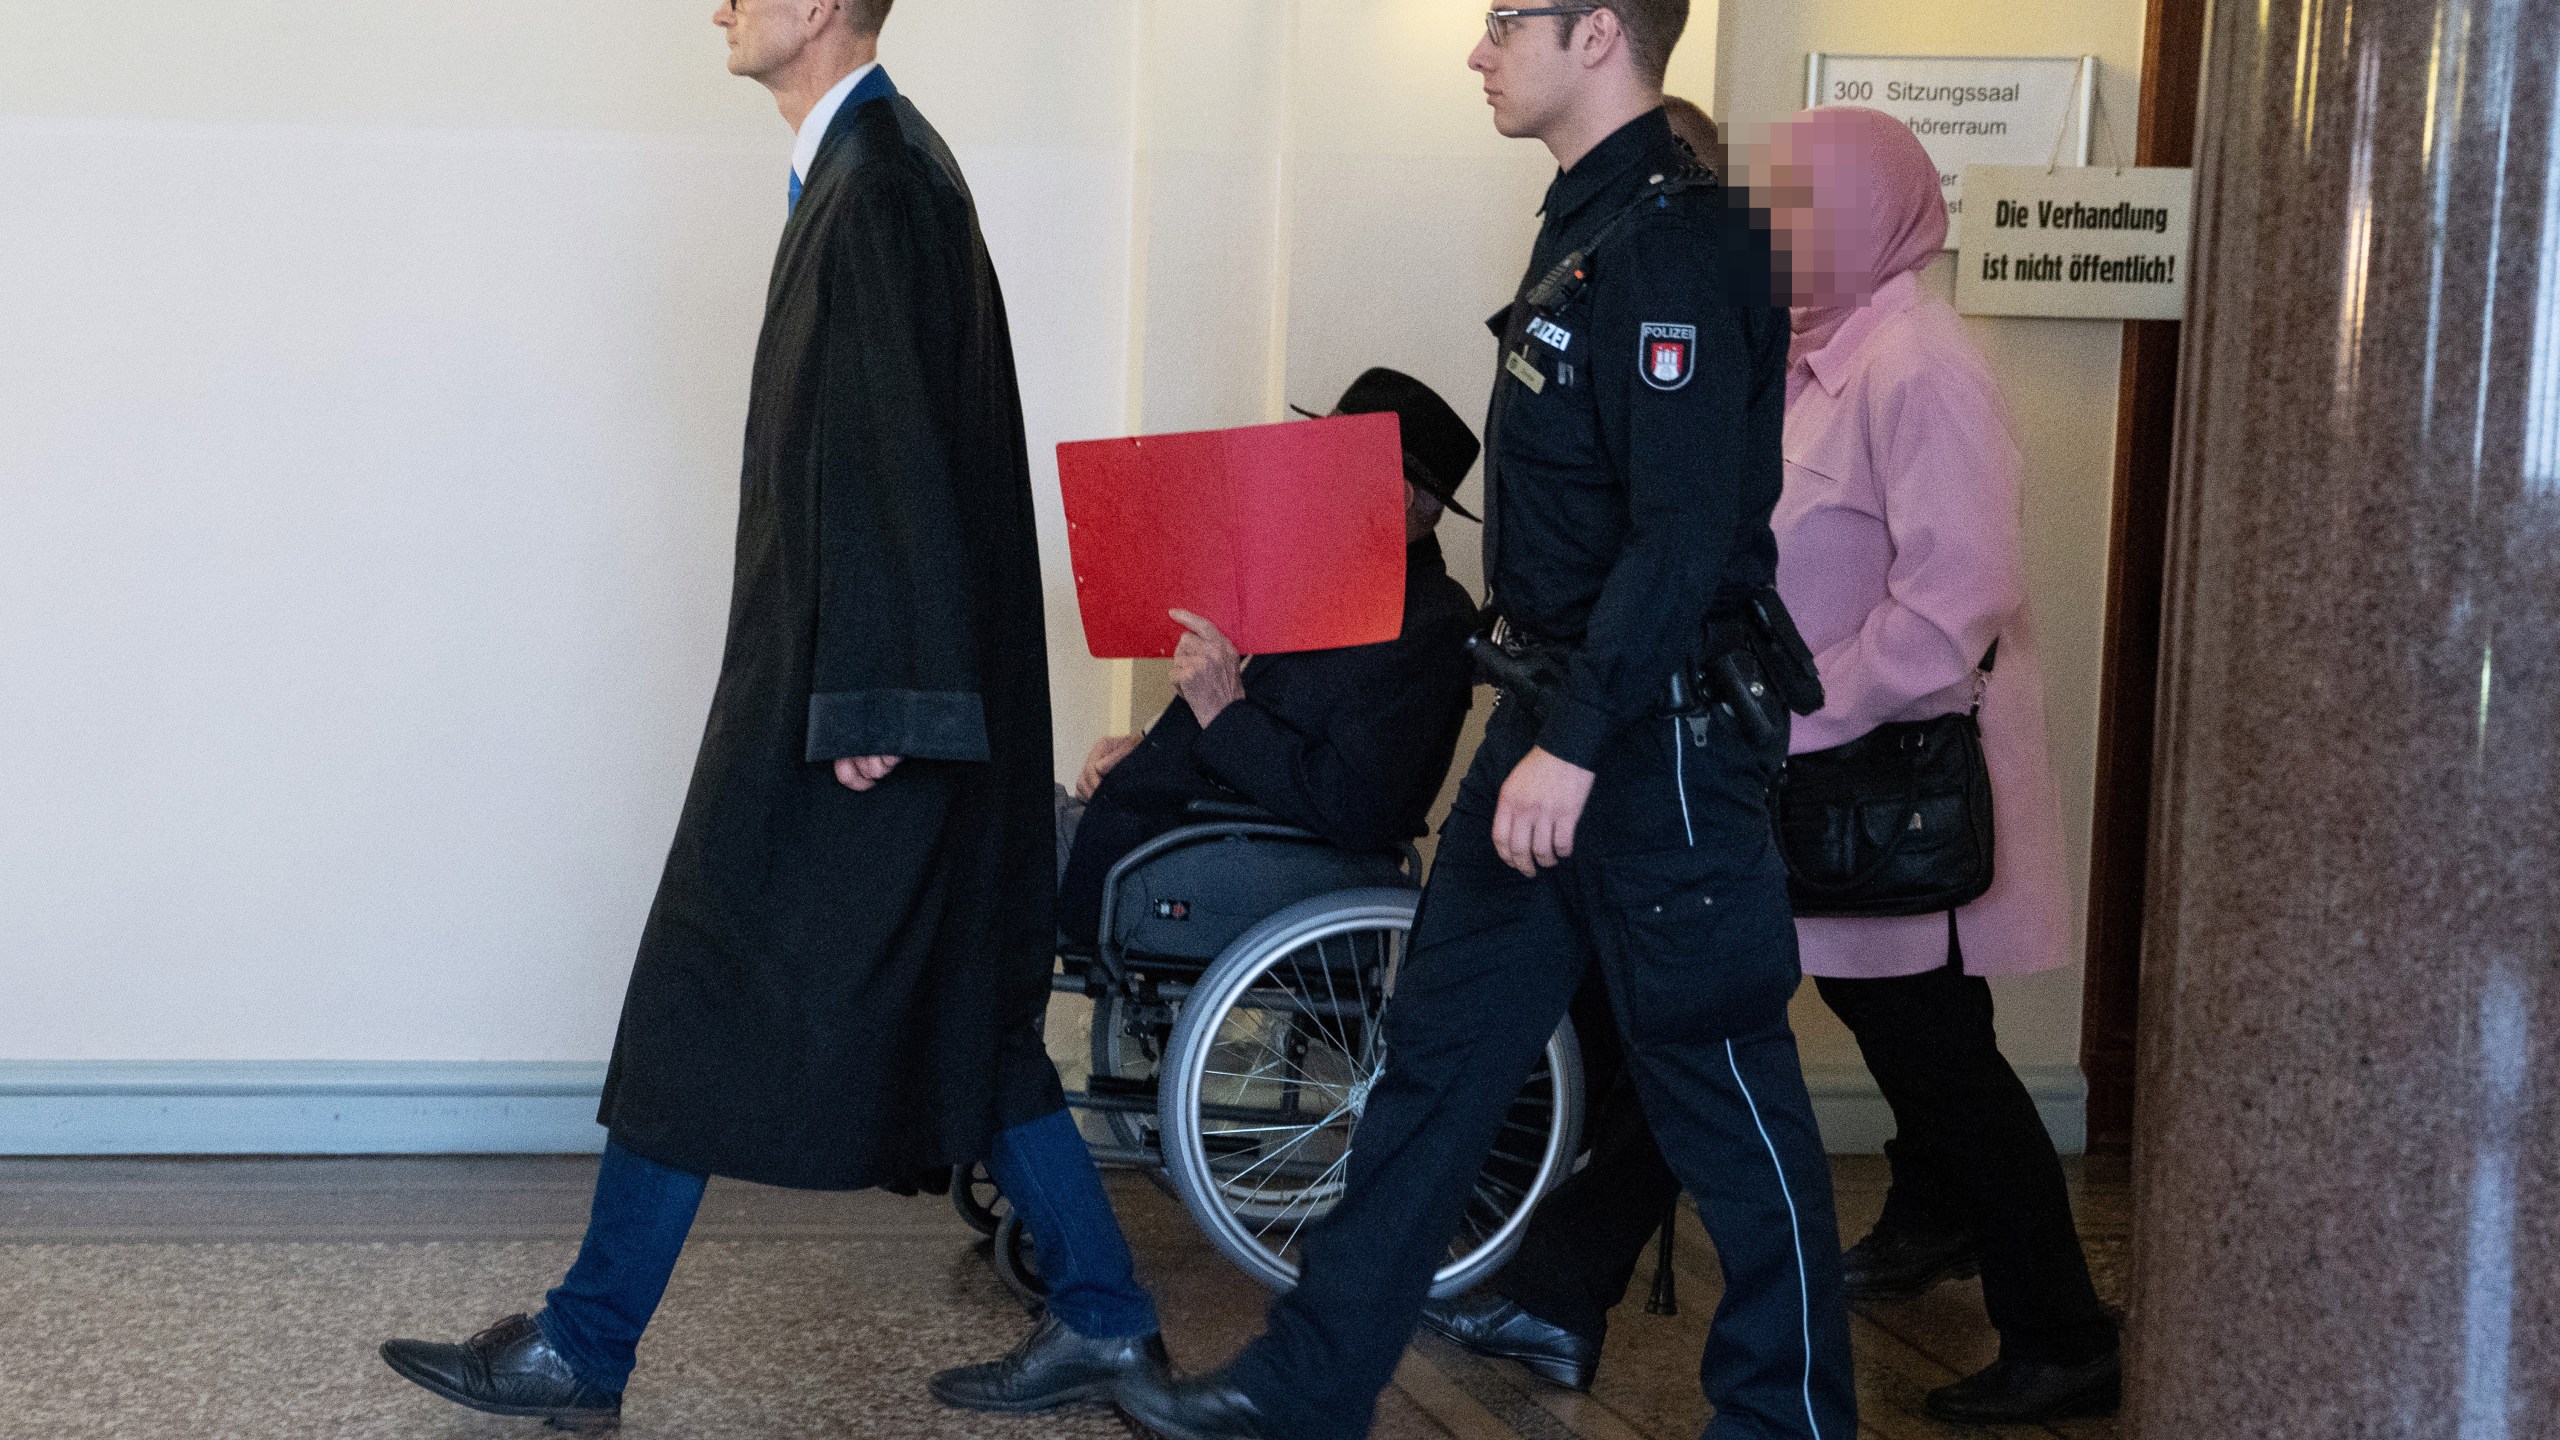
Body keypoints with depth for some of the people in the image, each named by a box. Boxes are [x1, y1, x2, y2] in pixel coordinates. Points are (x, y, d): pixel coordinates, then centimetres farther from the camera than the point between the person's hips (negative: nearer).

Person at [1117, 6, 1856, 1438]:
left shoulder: (1676, 243, -18)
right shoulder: (1593, 222, 13)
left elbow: (1684, 531, -24)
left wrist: (1576, 742, -24)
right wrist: (1540, 717, 19)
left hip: (1659, 731, -10)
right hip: (1561, 720, 10)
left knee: (1720, 1080, 3)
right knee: (1439, 1049, 12)